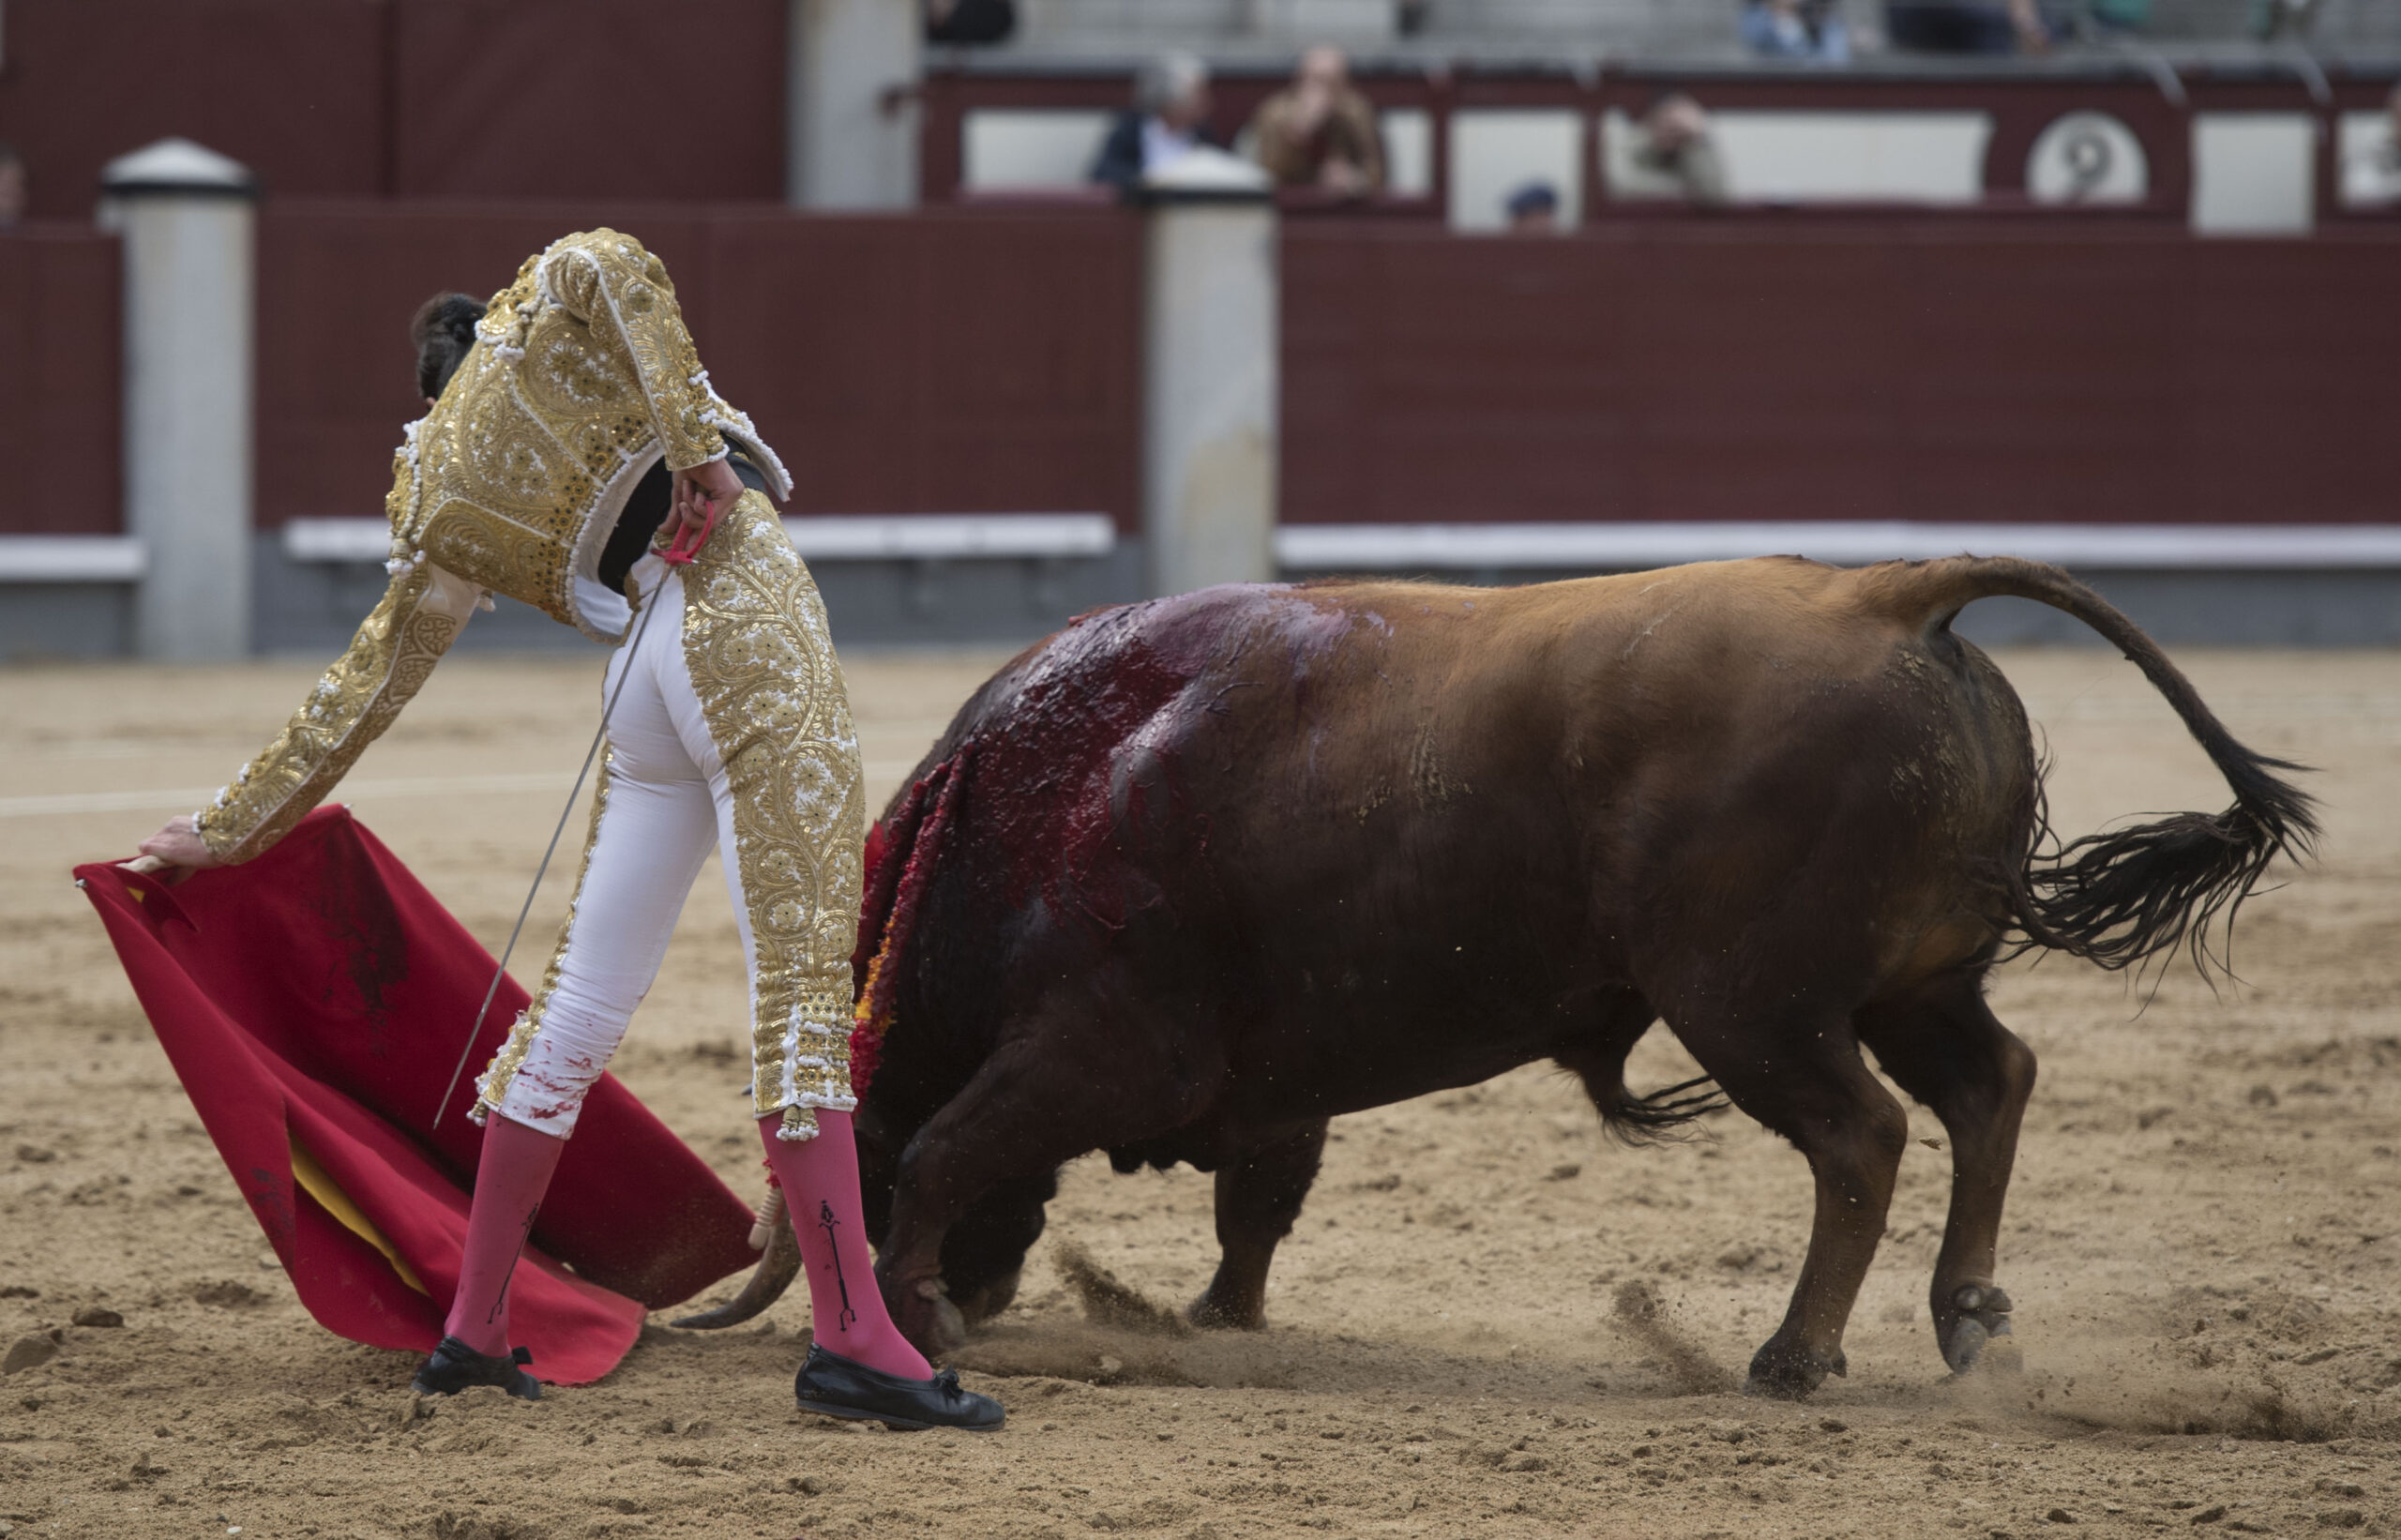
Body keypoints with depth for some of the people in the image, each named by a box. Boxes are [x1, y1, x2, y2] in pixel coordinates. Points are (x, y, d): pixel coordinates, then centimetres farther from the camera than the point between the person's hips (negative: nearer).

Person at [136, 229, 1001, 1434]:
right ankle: (851, 1338, -16)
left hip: (649, 687, 6)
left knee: (583, 1000, 16)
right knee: (803, 984, -9)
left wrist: (231, 825, 32)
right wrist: (696, 437, -17)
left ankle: (473, 1328, 22)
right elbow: (608, 262, -16)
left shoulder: (443, 509, 20)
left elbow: (362, 687, 23)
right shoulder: (546, 320, 9)